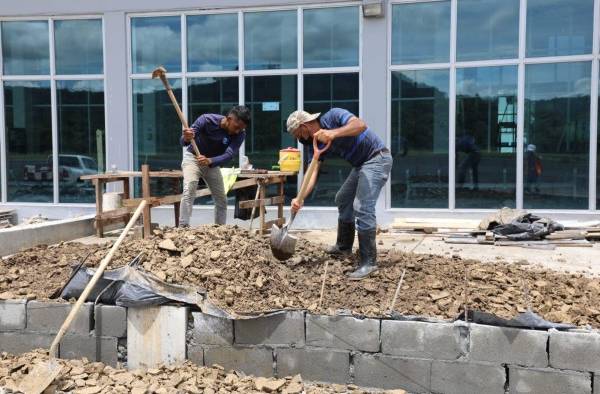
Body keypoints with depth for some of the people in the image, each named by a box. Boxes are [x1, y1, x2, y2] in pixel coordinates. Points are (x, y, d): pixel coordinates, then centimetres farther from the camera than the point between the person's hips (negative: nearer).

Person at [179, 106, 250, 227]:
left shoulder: (240, 134, -21)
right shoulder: (206, 120, -27)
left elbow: (229, 155, -33)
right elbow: (184, 142, -29)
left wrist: (210, 161, -51)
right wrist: (186, 139, -55)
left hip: (213, 163, 4)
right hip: (193, 158, -4)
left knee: (221, 199, 4)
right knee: (189, 190, -25)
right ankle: (183, 228, -26)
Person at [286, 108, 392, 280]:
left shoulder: (332, 116, -16)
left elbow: (361, 125, -32)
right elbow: (312, 173, -5)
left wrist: (334, 133, -44)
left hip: (377, 158, -10)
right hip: (361, 164, 10)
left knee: (362, 207, -19)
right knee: (343, 200, 21)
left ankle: (369, 262, -14)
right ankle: (344, 246, 38)